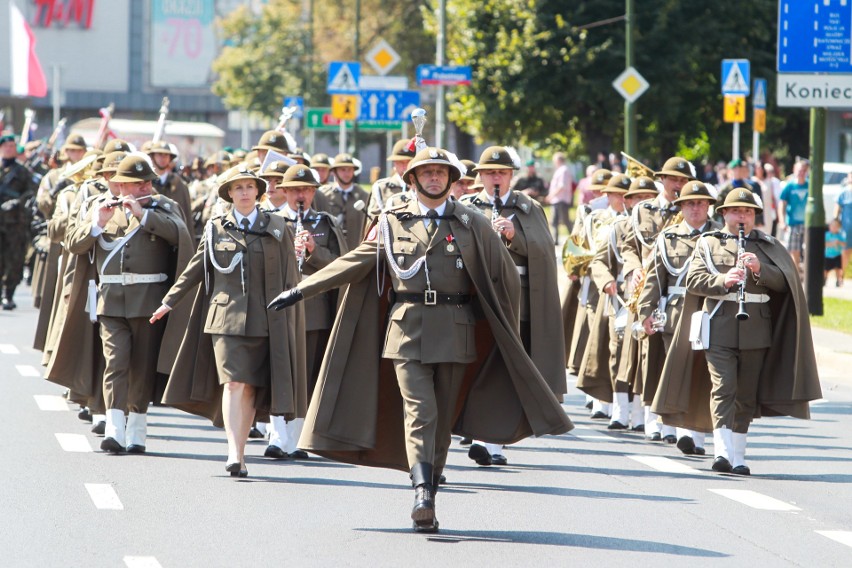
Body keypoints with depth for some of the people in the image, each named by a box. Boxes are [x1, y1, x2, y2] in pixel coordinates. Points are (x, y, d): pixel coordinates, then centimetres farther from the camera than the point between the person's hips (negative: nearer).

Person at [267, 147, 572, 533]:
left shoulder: (472, 225, 8)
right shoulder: (392, 223, 9)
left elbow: (506, 276, 12)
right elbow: (353, 262, 12)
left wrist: (504, 332, 12)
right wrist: (302, 290, 9)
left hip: (454, 333, 1)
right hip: (407, 331, -1)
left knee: (443, 419, 4)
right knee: (419, 413, -14)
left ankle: (427, 505, 11)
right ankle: (422, 497, -26)